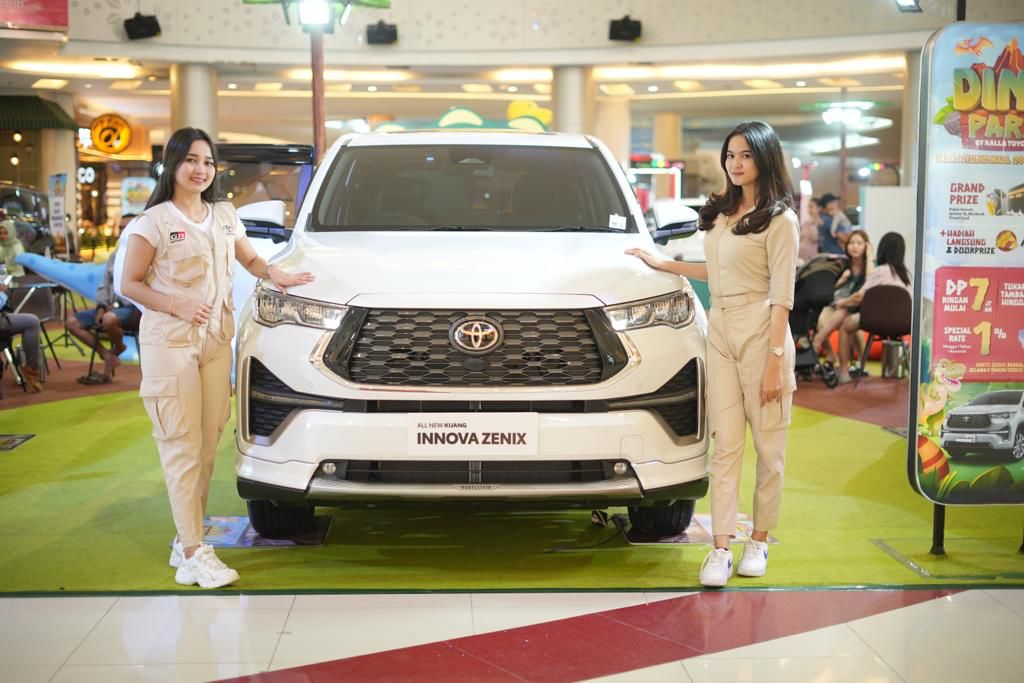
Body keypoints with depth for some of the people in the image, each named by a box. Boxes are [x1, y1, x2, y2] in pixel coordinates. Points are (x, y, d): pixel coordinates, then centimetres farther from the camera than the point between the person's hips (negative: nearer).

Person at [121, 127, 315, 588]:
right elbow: (130, 284, -4)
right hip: (170, 343, -5)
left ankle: (186, 540, 14)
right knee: (183, 446, -7)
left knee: (207, 446, 5)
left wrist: (274, 274, 5)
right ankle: (193, 554, -6)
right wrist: (177, 306, -17)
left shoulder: (225, 216, 12)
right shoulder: (155, 221, -4)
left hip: (216, 340, 6)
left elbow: (250, 260, 25)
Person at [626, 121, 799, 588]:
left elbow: (781, 296, -10)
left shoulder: (779, 219, -6)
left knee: (768, 447, 3)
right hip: (720, 333, 6)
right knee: (725, 446, 0)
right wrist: (660, 263, 28)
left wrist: (774, 361, -14)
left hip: (761, 335, -6)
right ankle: (721, 549, -2)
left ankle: (759, 542, 15)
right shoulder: (721, 213, 15)